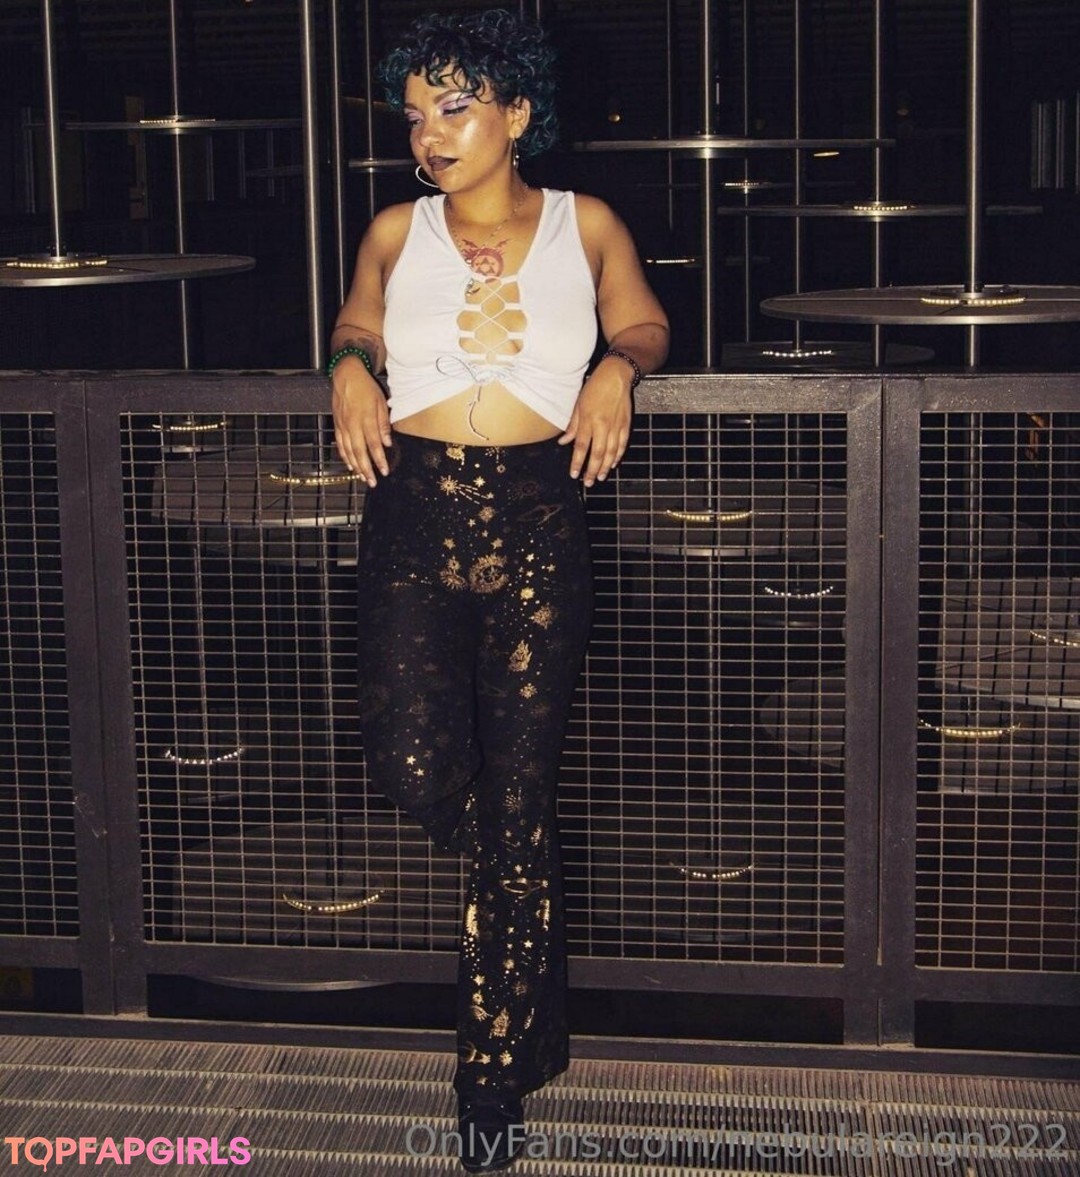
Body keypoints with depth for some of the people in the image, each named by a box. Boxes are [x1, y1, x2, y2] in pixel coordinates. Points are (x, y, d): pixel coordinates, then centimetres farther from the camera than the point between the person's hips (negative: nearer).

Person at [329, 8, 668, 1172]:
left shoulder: (587, 227, 7)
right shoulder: (396, 232, 9)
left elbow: (643, 323, 19)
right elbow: (357, 324, 25)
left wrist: (618, 367, -4)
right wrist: (351, 367, 2)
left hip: (538, 520, -1)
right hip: (415, 513, 2)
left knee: (519, 798, 0)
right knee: (409, 763, -14)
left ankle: (495, 1078, 14)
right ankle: (513, 881, 26)